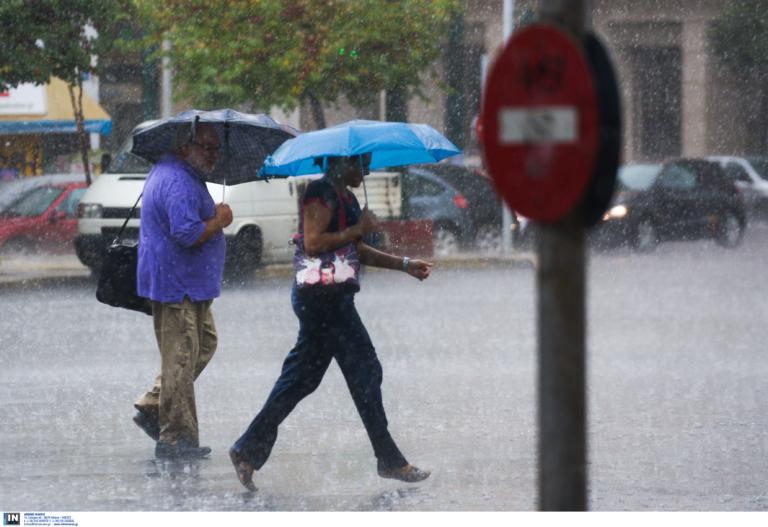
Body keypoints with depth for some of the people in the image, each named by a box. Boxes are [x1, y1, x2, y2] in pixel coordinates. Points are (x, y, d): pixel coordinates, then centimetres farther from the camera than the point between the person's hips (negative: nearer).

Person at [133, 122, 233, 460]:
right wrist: (220, 220, -14)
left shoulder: (166, 172, 15)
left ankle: (152, 408, 22)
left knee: (204, 343, 22)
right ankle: (176, 438, -4)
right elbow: (188, 234, -29)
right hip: (178, 285, -11)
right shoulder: (179, 184, -21)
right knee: (181, 359, -7)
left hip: (190, 286, 11)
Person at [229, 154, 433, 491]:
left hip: (332, 297, 10)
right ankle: (389, 461, 3)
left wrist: (404, 265, 19)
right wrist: (358, 230, -16)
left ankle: (249, 451, 13)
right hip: (322, 296, -10)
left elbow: (357, 251, 24)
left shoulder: (345, 197, 18)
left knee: (300, 379, 11)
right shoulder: (321, 193, -13)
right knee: (365, 371, -4)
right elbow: (313, 242, -23)